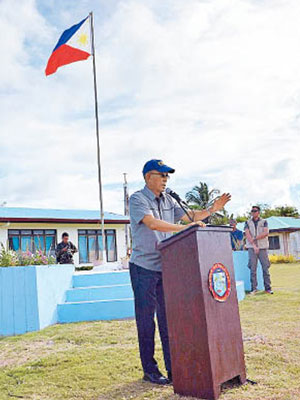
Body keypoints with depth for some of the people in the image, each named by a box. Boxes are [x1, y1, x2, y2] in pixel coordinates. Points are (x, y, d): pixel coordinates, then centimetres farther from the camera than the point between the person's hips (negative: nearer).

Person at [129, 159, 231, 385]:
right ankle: (150, 370, 13)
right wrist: (184, 228, -30)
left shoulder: (168, 200, 12)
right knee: (146, 320, 2)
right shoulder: (137, 199, -9)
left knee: (168, 319, 9)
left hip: (165, 267, 6)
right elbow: (152, 223, -24)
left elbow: (188, 216, 16)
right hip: (144, 268, -6)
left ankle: (173, 369, 17)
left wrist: (212, 209, 4)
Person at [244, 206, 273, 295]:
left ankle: (267, 287, 5)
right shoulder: (247, 222, 11)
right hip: (252, 248, 0)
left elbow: (266, 233, -6)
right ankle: (254, 288, 0)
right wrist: (254, 245, -12)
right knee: (253, 268, -4)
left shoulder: (264, 222, 9)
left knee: (265, 267, -1)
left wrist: (255, 238, -11)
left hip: (262, 247, 0)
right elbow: (247, 234, -2)